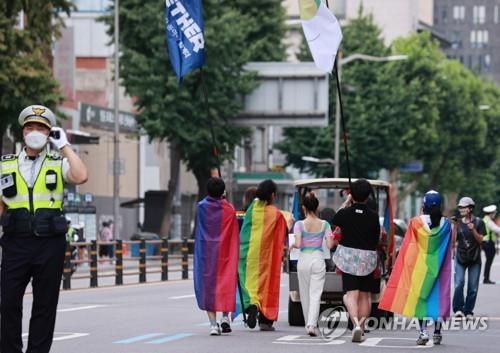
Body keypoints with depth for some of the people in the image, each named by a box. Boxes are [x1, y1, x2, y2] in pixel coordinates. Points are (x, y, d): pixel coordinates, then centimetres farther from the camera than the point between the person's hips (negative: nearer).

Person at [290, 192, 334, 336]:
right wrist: (333, 240, 16)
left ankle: (309, 324, 22)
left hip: (304, 260, 0)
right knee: (315, 294, -4)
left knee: (305, 294, 13)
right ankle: (312, 324, -19)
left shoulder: (300, 224, -6)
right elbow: (330, 245, -6)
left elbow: (298, 244, -14)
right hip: (318, 259, 0)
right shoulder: (324, 224, -2)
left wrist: (292, 245, 8)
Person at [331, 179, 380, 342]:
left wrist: (346, 203, 26)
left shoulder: (345, 213, -7)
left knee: (351, 294, -6)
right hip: (368, 258, 1)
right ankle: (361, 329, 15)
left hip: (348, 257, -1)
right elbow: (377, 238, 0)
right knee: (364, 295, 12)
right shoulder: (373, 216, -8)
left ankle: (356, 323, -29)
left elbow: (335, 219, 16)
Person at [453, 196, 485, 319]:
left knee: (473, 287, 1)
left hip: (474, 259, -1)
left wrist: (473, 230, -19)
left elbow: (480, 240, -5)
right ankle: (458, 309, -10)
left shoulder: (478, 222, -1)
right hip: (460, 258, 1)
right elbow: (454, 240, 2)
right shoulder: (459, 222, 5)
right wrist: (455, 226, -12)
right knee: (459, 284, -13)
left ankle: (468, 311, 10)